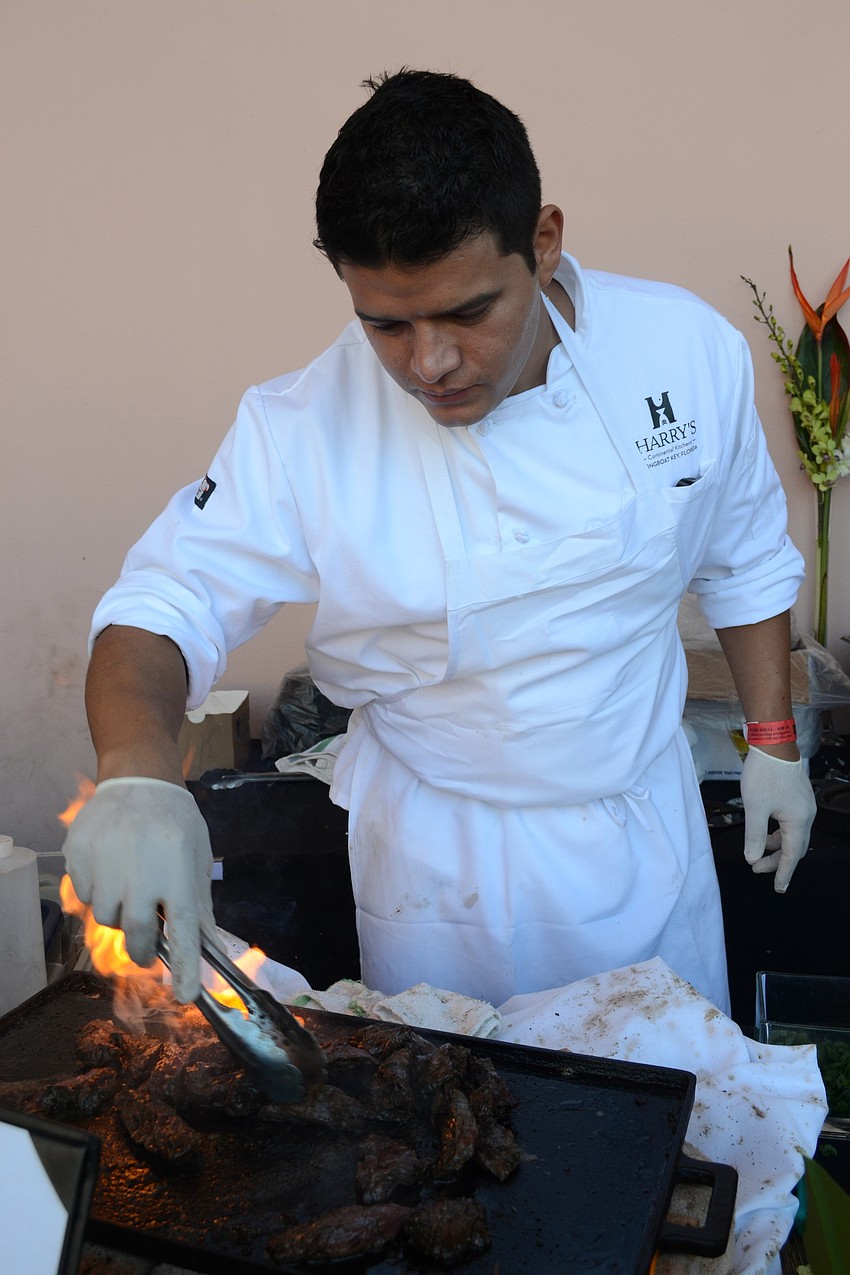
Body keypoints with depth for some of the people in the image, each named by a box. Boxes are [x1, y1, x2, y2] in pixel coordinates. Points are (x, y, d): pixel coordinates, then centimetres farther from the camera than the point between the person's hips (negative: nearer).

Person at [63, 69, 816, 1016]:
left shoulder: (686, 349, -14)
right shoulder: (303, 430, -22)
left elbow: (744, 560, 0)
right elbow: (167, 602, -18)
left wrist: (772, 741, 5)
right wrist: (137, 772, -38)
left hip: (645, 826, 3)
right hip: (439, 863, -2)